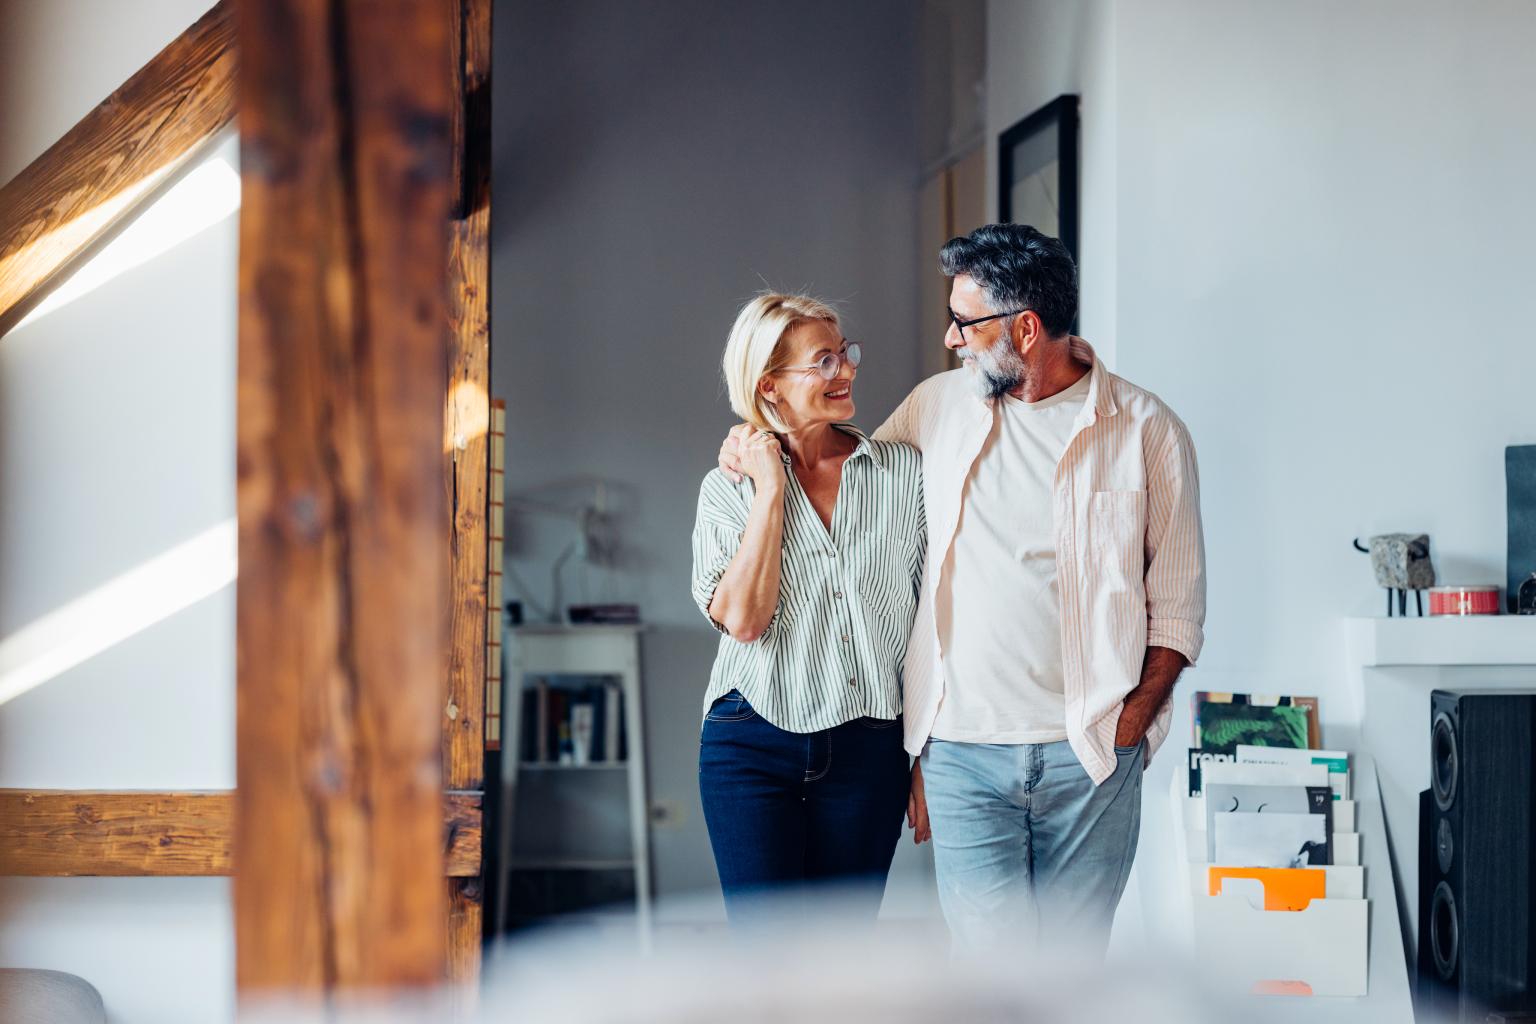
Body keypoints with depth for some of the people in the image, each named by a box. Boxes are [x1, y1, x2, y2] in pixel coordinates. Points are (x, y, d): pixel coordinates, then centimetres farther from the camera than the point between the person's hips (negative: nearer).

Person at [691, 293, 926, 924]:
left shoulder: (906, 472, 3)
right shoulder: (729, 489, 3)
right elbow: (742, 618, -12)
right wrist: (770, 493, -9)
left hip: (866, 752, 1)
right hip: (752, 746, -1)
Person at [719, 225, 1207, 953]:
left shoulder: (1146, 430, 0)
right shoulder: (939, 405, 9)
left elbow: (1177, 605, 3)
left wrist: (1130, 724, -7)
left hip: (1089, 758, -1)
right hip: (962, 751, 1)